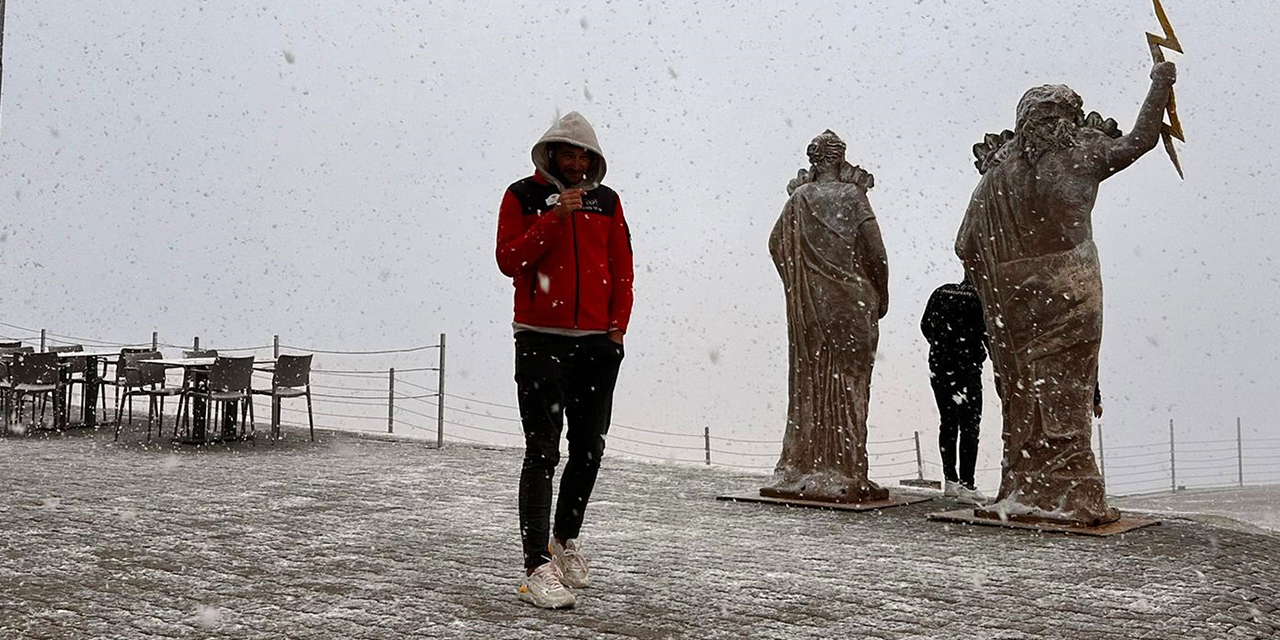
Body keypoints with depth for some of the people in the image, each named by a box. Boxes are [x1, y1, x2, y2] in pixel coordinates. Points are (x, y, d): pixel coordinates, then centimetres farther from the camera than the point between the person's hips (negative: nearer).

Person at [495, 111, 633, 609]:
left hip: (598, 343, 4)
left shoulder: (606, 201, 12)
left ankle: (566, 539, 32)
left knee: (589, 448, 12)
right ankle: (537, 566, -9)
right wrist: (554, 219, -17)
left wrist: (618, 325, 4)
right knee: (543, 452, -9)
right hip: (541, 340, -4)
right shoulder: (523, 196, 2)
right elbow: (508, 259, -9)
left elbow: (622, 267, 13)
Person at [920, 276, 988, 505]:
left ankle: (950, 480, 20)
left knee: (947, 423, 15)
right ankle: (966, 485, -4)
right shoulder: (979, 298, -11)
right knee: (969, 426, -1)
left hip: (939, 366, 6)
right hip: (967, 368, -6)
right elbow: (988, 334, -12)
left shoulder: (941, 292, 6)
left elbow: (925, 325, 12)